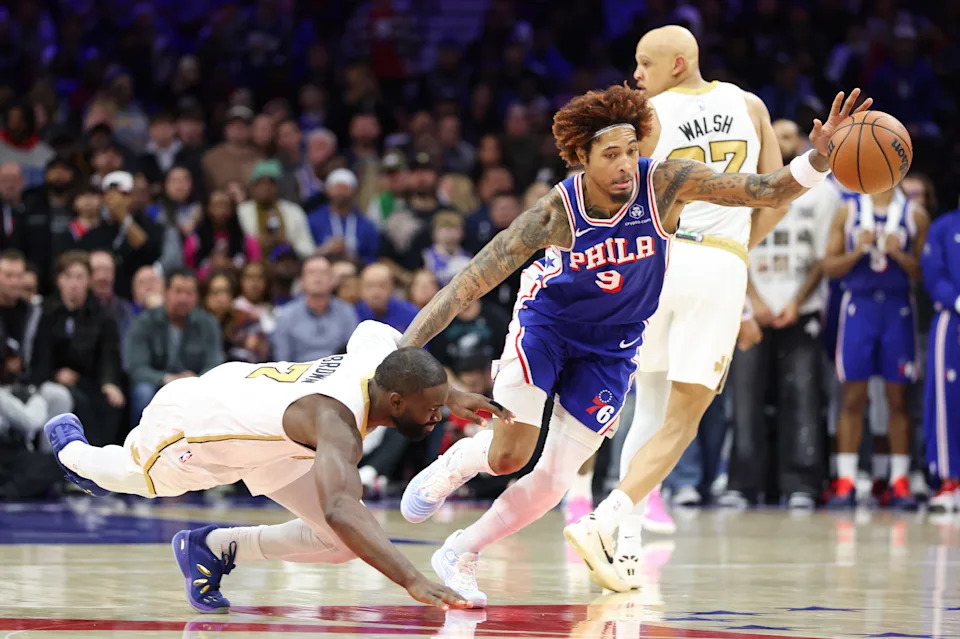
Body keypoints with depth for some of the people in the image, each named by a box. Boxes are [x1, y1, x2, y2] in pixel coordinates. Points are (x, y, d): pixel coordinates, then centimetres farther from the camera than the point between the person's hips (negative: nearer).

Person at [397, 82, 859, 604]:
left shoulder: (665, 182, -24)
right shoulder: (556, 212, -28)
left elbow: (768, 192, -25)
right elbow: (470, 283, -26)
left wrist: (817, 158, -46)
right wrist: (402, 350, -31)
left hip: (610, 350, 2)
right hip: (545, 326, -2)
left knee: (552, 481, -1)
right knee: (508, 456, -12)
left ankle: (460, 555, 20)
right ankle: (452, 465, 25)